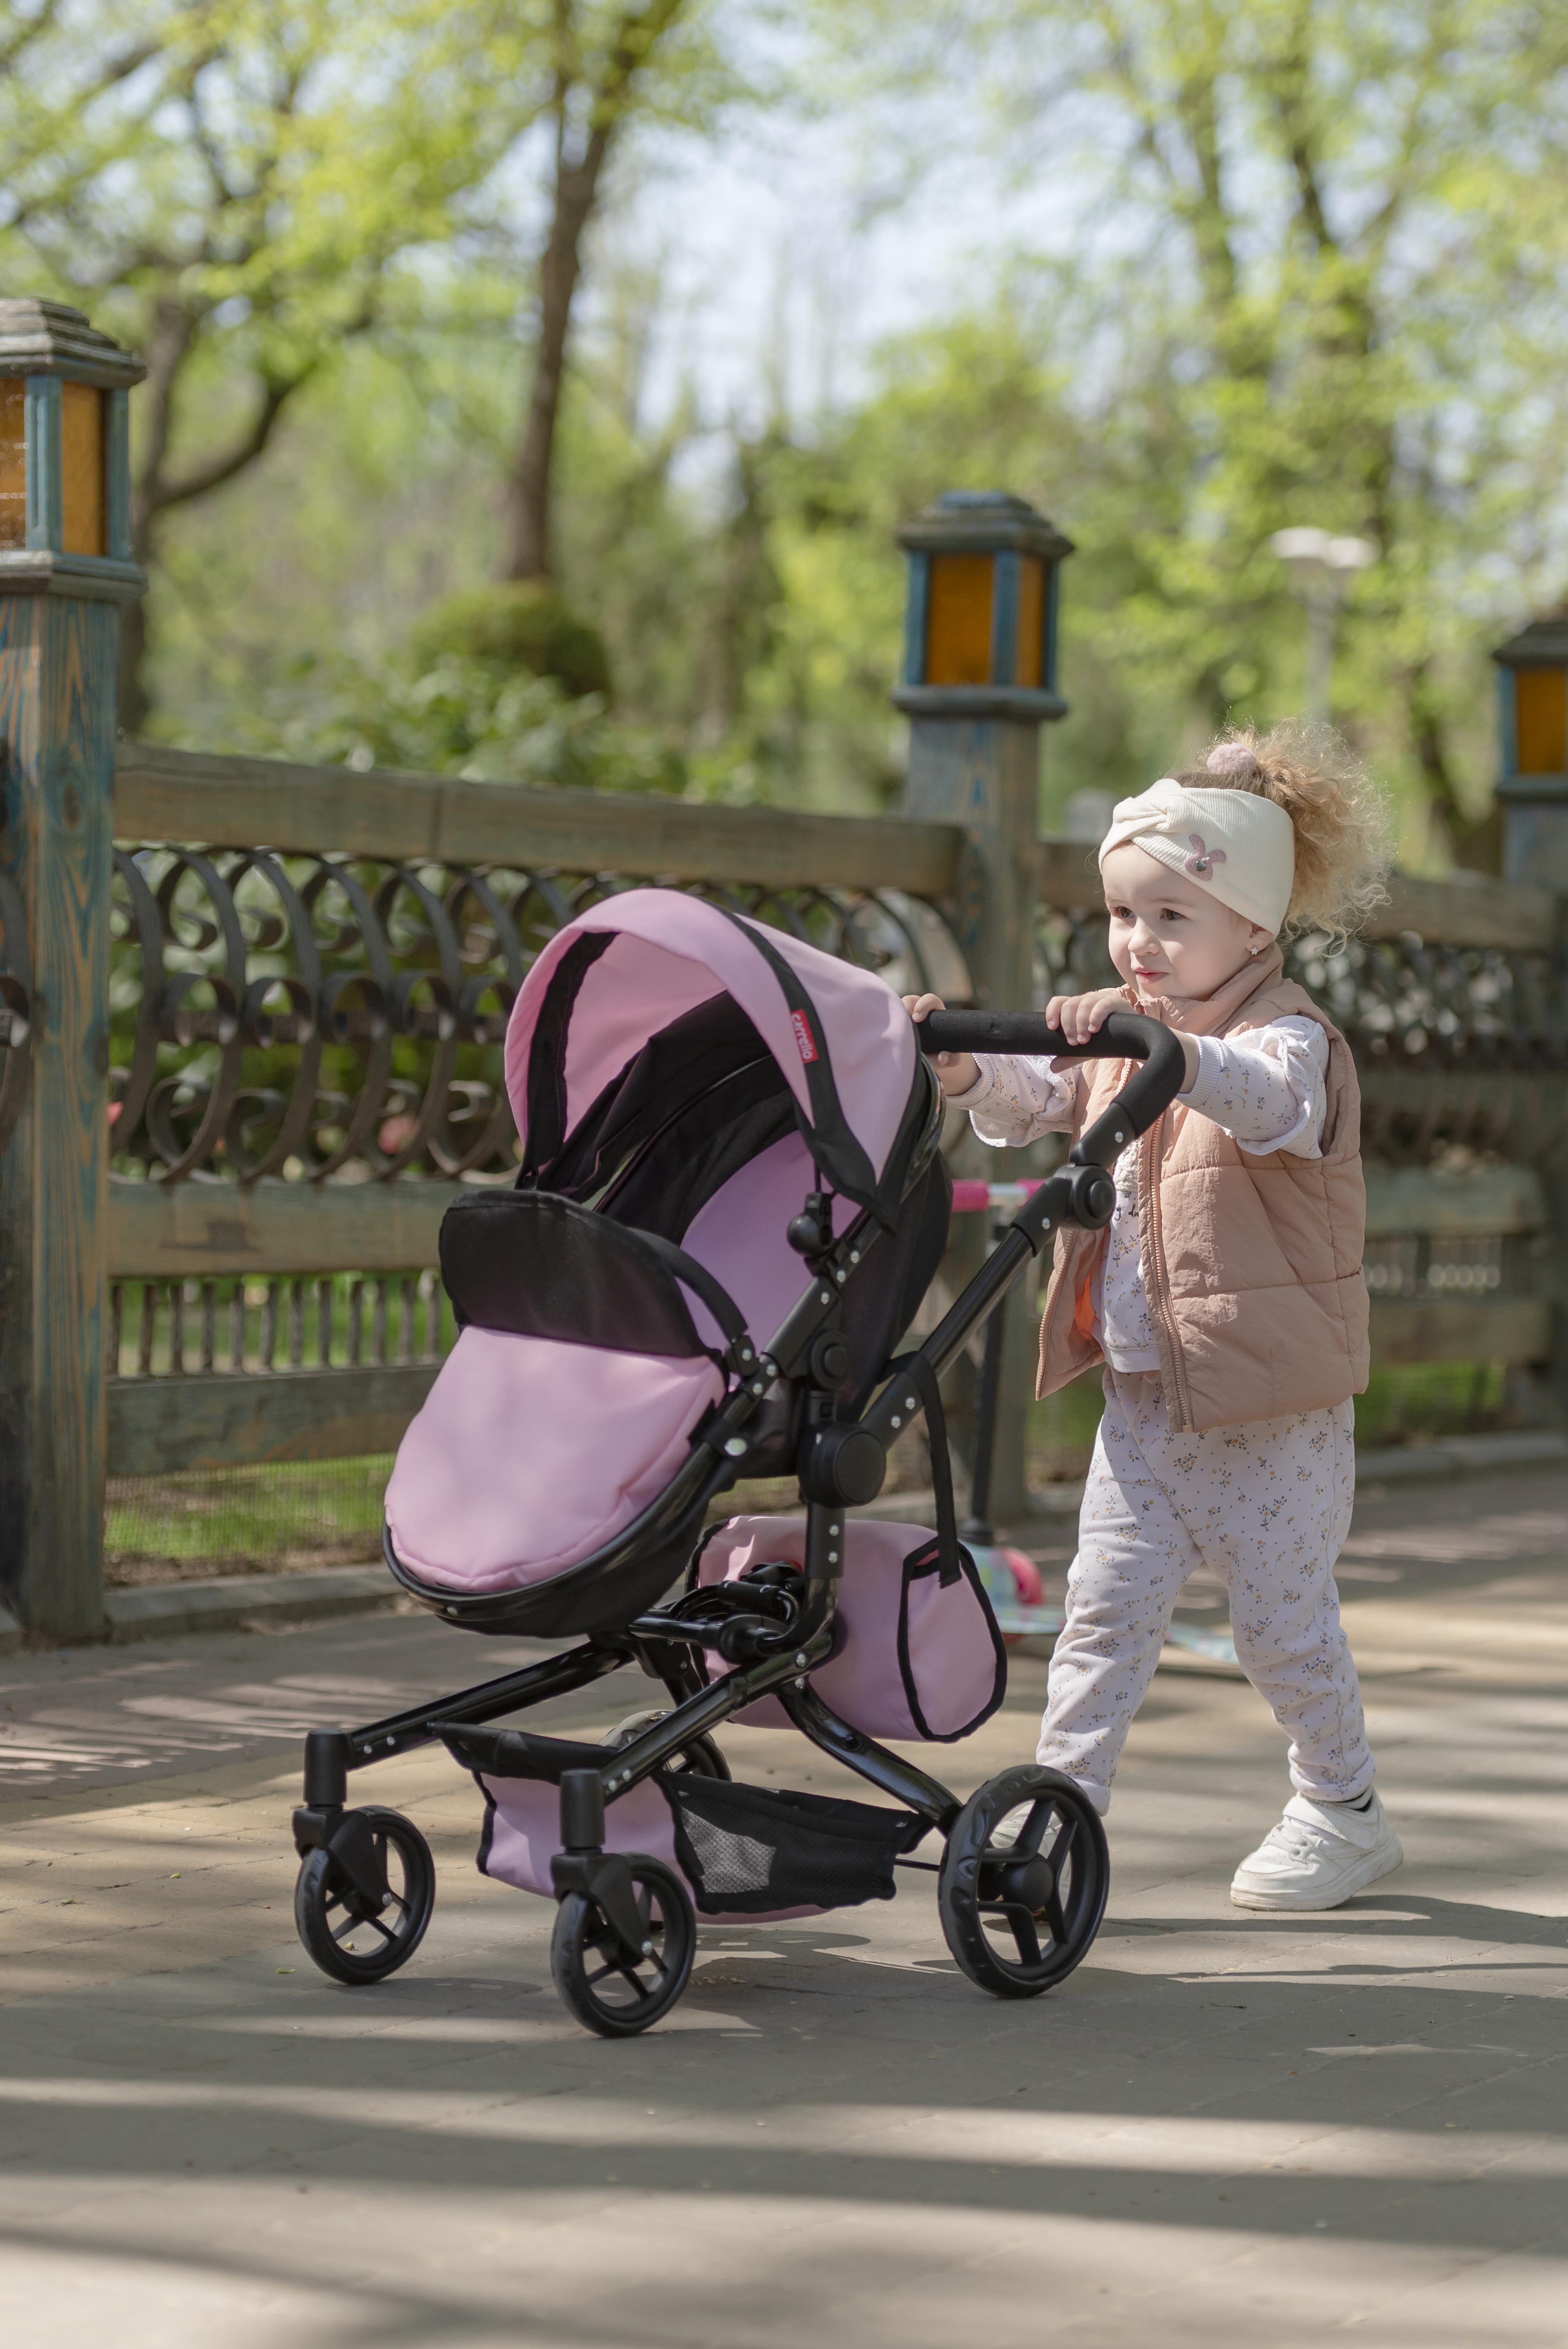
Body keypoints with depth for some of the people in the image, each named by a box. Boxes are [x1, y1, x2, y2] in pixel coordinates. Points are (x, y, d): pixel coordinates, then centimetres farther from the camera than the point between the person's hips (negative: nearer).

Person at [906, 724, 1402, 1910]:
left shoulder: (1288, 1036, -14)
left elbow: (1268, 1099, -36)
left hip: (1270, 1406, -6)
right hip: (1145, 1390, 6)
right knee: (1108, 1601, 3)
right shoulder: (1122, 1033, 9)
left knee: (1283, 1618, 5)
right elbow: (1038, 1106, 14)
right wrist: (968, 1069, -8)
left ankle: (1345, 1813, 23)